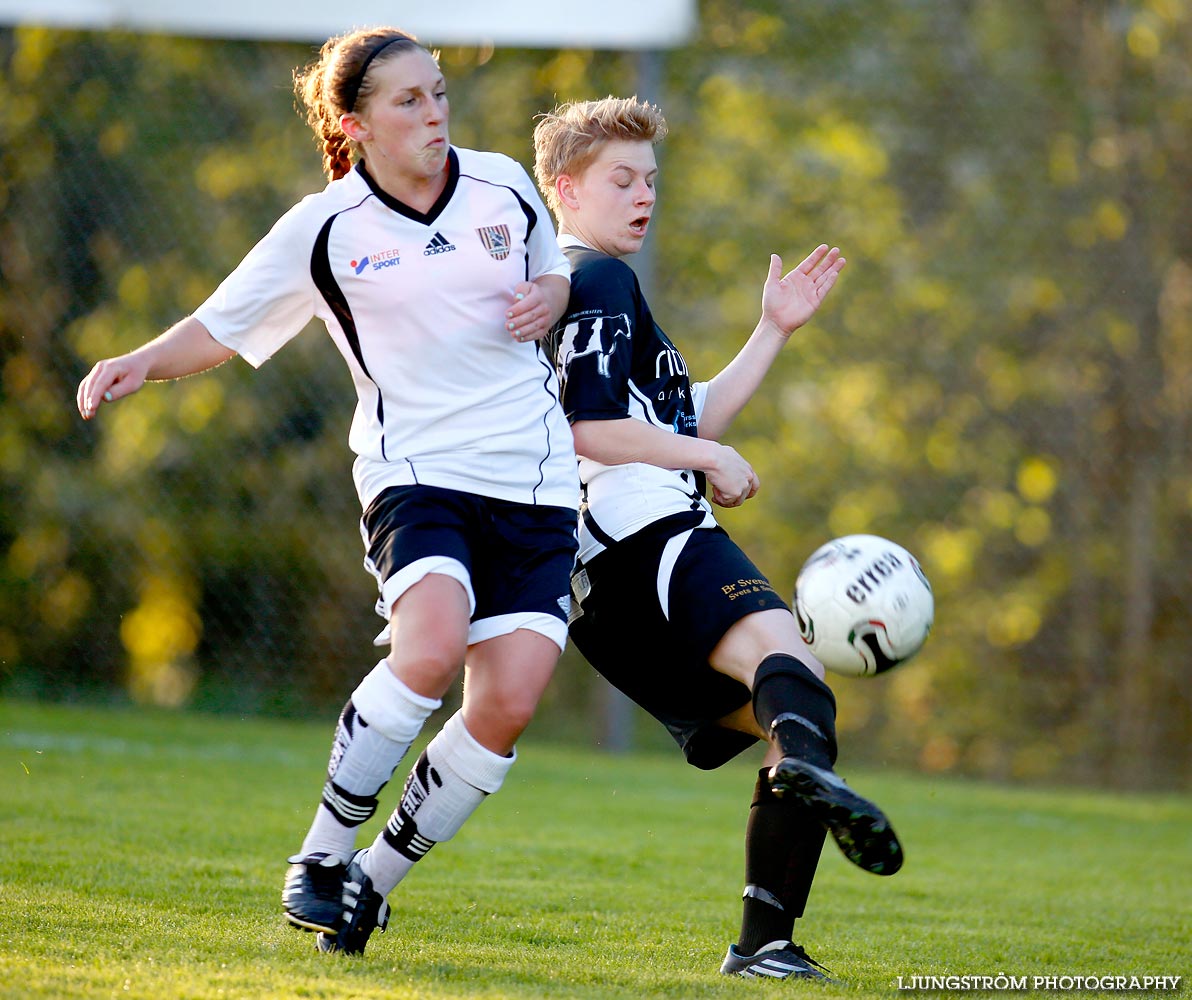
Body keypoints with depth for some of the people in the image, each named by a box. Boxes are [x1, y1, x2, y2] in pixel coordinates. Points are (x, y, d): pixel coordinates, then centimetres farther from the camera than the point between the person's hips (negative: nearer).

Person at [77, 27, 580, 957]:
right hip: (417, 472, -3)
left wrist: (550, 298, 2)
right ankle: (320, 859, -12)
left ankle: (374, 880, 8)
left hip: (535, 479, 3)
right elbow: (220, 326, 4)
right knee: (430, 649, -31)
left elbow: (550, 269, 25)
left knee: (508, 704, -12)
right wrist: (144, 362, -15)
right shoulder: (324, 229, -1)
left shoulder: (502, 185, 7)